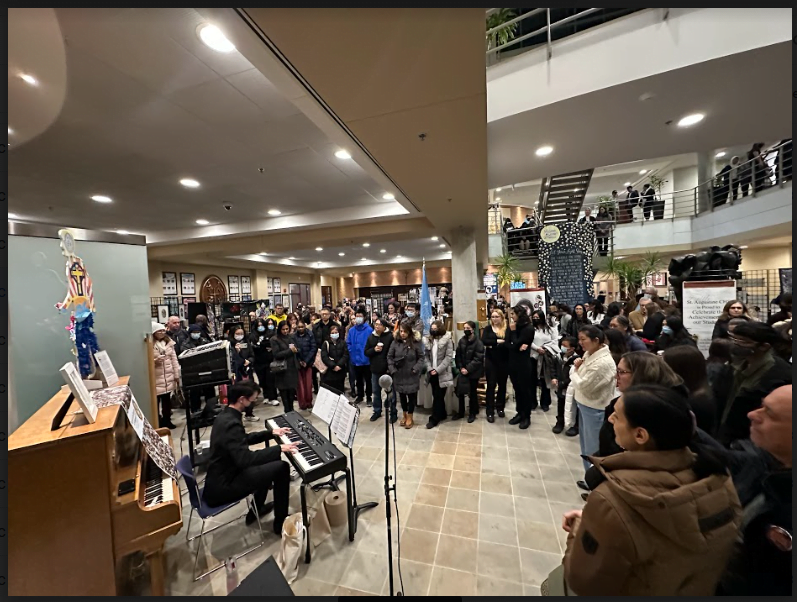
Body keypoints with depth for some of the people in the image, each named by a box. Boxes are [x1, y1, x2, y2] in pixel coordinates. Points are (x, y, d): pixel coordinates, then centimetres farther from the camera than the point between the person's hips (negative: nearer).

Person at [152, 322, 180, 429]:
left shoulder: (169, 343, 7)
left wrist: (177, 375, 7)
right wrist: (155, 361, -24)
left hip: (169, 377, 5)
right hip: (156, 378, -4)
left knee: (167, 400, 14)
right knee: (156, 401, 3)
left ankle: (167, 421, 27)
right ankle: (158, 423, 16)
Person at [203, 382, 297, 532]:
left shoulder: (225, 416, 3)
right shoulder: (231, 423, -29)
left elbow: (245, 439, 17)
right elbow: (245, 460, -35)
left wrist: (271, 433, 12)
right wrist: (279, 449, -29)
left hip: (220, 476, 10)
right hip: (222, 487, -10)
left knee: (269, 463, 22)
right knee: (281, 467, -11)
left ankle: (256, 510, 35)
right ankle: (281, 523, 5)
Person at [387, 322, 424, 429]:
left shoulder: (415, 343, -6)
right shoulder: (395, 343, -3)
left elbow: (421, 357, -1)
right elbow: (389, 357, 2)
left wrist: (416, 368, -13)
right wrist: (392, 369, -8)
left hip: (411, 375, -2)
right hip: (399, 375, 2)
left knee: (411, 395, 8)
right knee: (402, 395, 16)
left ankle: (409, 417, 28)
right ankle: (404, 414, 38)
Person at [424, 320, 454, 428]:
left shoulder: (447, 340, -8)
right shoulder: (428, 340, 7)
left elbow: (449, 357, -13)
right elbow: (426, 356, 7)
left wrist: (438, 369, -17)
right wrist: (430, 368, -7)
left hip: (442, 373, -5)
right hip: (432, 372, 5)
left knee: (438, 396, 1)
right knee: (436, 395, 14)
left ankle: (434, 418, 11)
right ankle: (442, 414, 32)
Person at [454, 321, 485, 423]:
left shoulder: (478, 342, -14)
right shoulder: (461, 341, 3)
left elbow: (478, 359, -18)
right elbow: (458, 355, 5)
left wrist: (468, 369, -20)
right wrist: (461, 367, -7)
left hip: (473, 372, -5)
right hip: (462, 370, 5)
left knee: (472, 393, 9)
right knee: (459, 391, 8)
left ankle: (472, 413, 27)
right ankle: (461, 412, 26)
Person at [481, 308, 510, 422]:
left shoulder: (507, 329, -2)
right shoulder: (488, 328, 1)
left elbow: (508, 344, -14)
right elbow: (484, 341, -16)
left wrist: (492, 344, -18)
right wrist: (498, 341, -20)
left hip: (504, 361, 1)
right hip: (491, 361, 0)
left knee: (502, 384, 13)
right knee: (491, 385, 2)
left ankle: (500, 407, 31)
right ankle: (490, 412, 9)